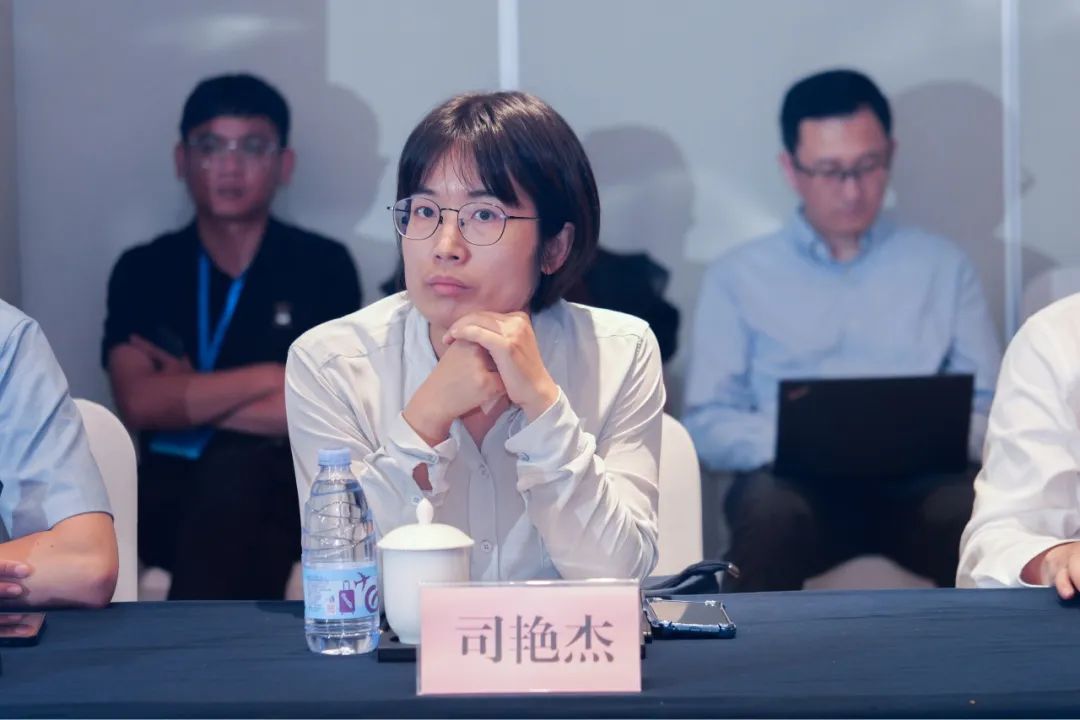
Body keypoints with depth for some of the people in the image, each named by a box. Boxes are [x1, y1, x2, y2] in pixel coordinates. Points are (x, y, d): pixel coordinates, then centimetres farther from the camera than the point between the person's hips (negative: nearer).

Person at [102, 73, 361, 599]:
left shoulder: (323, 265, 5)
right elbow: (139, 403, -6)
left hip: (285, 496, -1)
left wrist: (185, 400, -3)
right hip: (174, 496, 1)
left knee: (238, 464, -38)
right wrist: (269, 378, -9)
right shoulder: (143, 270, 10)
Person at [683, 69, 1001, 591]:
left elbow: (991, 409, 13)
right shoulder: (738, 276, 14)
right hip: (796, 481, -1)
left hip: (917, 482, 1)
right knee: (769, 511, -37)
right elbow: (706, 424, 6)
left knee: (978, 514, -34)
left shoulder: (942, 265, 19)